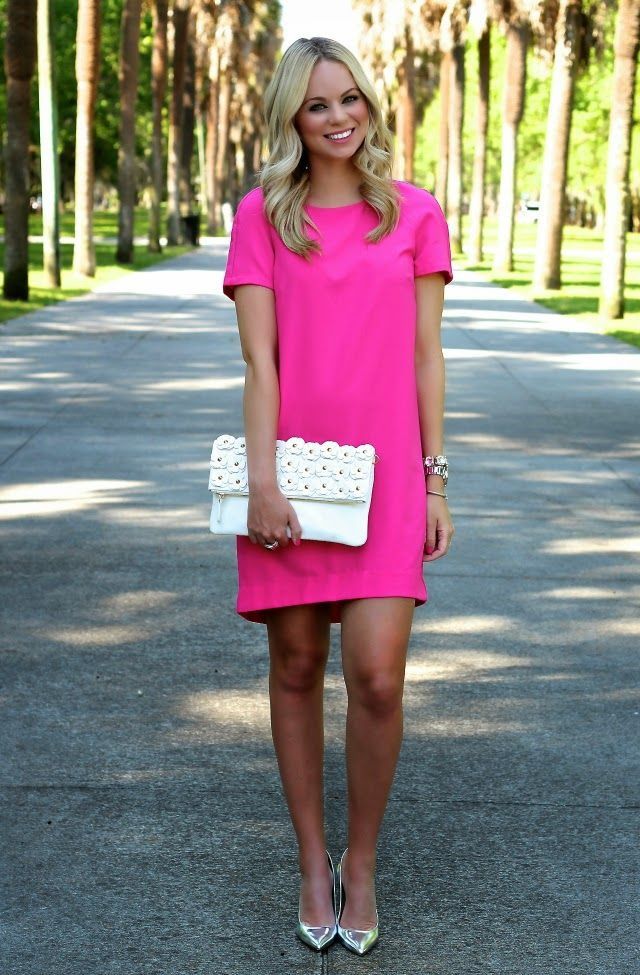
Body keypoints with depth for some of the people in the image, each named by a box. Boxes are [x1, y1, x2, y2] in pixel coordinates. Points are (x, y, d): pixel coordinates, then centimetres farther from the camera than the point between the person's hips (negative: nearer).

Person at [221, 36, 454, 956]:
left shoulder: (416, 213, 6)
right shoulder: (262, 214, 3)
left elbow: (426, 356, 6)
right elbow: (257, 356, -2)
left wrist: (434, 480, 3)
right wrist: (263, 480, -10)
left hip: (385, 473, 0)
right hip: (293, 468, 0)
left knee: (377, 675, -9)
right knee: (296, 666, 7)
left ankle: (361, 861, 13)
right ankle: (313, 862, 23)